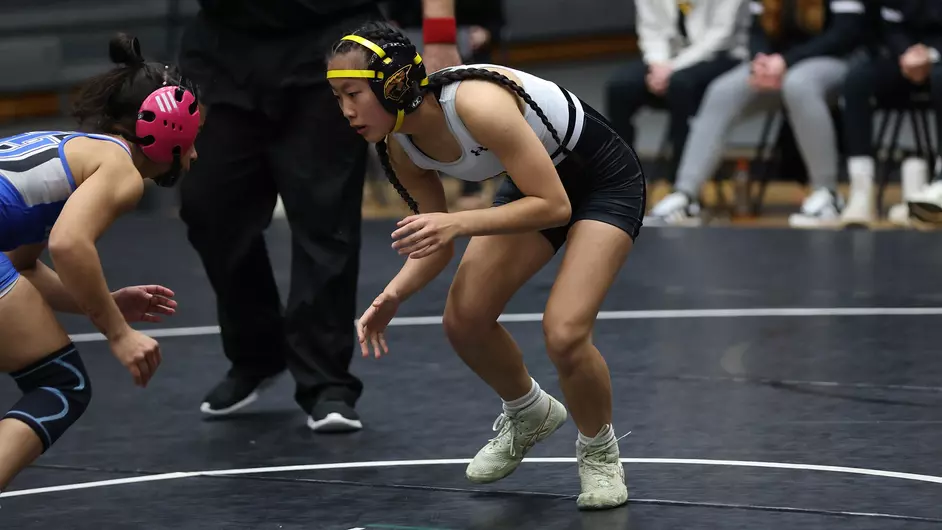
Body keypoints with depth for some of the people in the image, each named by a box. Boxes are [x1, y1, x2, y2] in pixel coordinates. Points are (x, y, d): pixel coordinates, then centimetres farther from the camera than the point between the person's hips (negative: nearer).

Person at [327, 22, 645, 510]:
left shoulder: (476, 104, -37)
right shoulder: (401, 148, -12)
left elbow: (554, 206, -32)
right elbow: (438, 241, 0)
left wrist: (458, 223, -40)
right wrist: (393, 295, -18)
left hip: (605, 181, -8)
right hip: (534, 182, 8)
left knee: (563, 333, -22)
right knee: (463, 320, 0)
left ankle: (599, 450, 7)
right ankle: (528, 414, 31)